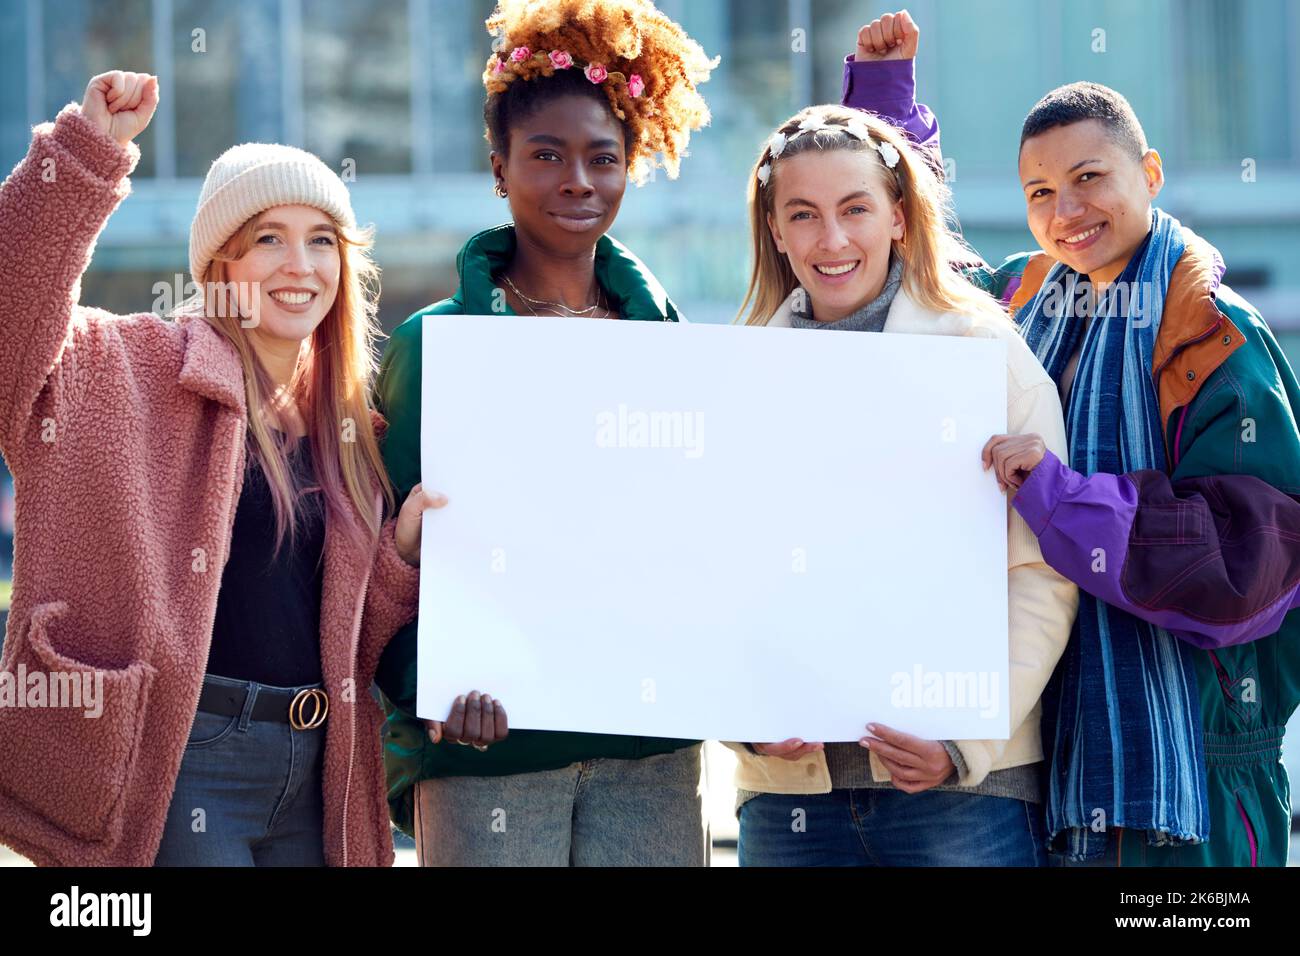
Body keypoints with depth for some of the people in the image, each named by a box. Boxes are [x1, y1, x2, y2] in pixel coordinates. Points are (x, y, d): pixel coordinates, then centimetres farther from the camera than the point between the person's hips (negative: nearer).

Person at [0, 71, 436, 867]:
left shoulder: (346, 430, 16)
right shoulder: (139, 368, -1)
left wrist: (403, 553, 0)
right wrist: (85, 152, -22)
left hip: (312, 772, 7)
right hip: (184, 763, -6)